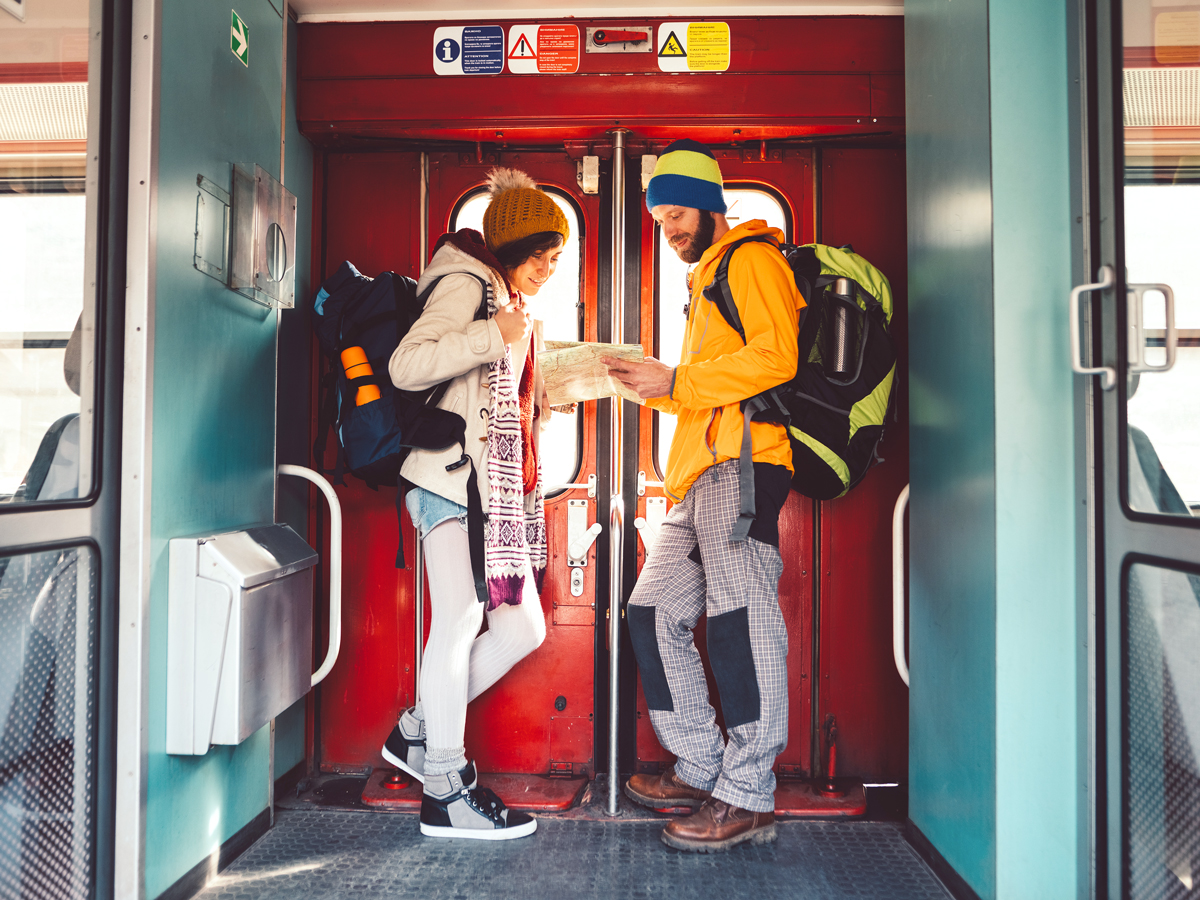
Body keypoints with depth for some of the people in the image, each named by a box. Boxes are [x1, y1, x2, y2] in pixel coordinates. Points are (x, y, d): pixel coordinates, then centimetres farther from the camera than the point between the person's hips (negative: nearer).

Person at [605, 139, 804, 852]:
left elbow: (774, 357, -14)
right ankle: (702, 769, 13)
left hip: (743, 460, -10)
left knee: (740, 616, -12)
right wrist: (654, 385, 14)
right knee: (655, 611, 6)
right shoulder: (707, 280, 32)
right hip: (703, 473, 10)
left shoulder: (752, 258, 2)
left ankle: (747, 796, -6)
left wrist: (676, 382, -13)